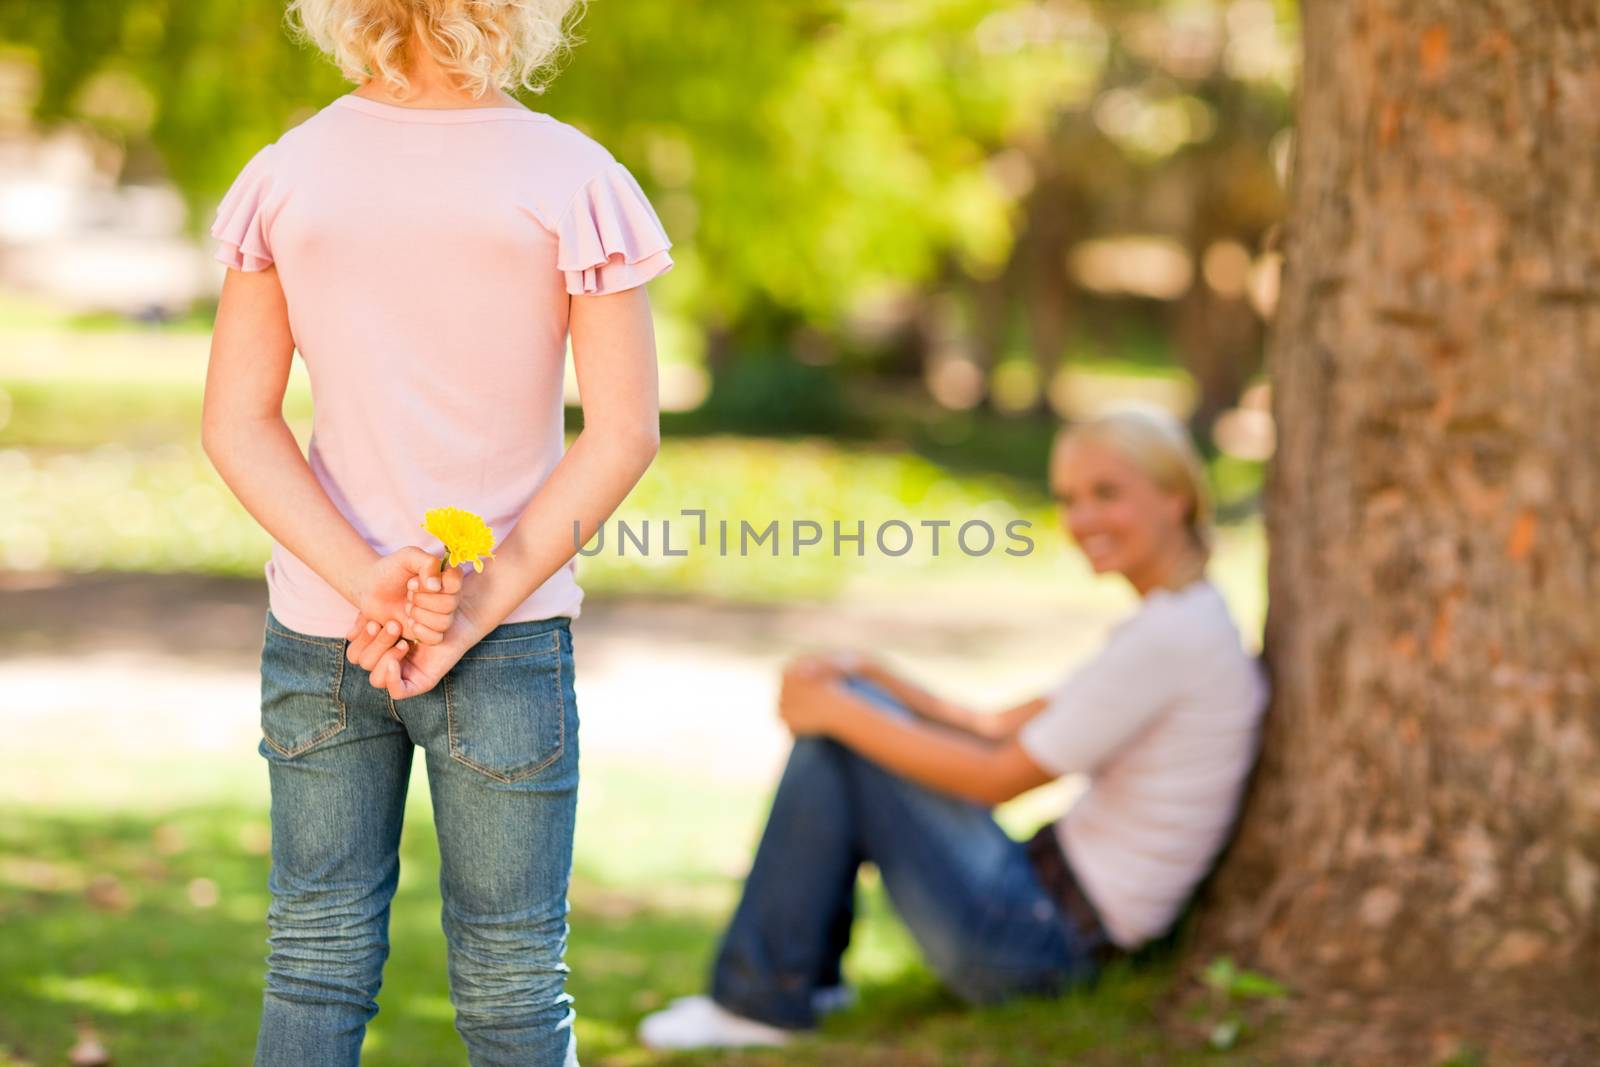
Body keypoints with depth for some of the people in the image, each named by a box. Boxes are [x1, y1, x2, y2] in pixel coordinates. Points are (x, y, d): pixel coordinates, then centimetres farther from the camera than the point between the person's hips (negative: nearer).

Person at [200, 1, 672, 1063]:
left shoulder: (284, 178, -2)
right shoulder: (571, 180, -10)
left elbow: (235, 426, -4)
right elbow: (624, 435, -11)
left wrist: (365, 582, -11)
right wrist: (480, 607, -10)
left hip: (317, 624, 3)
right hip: (514, 642, -2)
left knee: (315, 966, 12)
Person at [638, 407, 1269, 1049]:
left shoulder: (1172, 635, -19)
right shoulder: (1173, 620, 13)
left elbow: (1003, 776, -18)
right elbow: (1003, 729, 14)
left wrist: (841, 710, -11)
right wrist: (869, 678, 4)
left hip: (1044, 940, -10)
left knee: (835, 739, -9)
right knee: (844, 723, 12)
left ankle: (762, 1002, -1)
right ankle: (812, 975, 14)